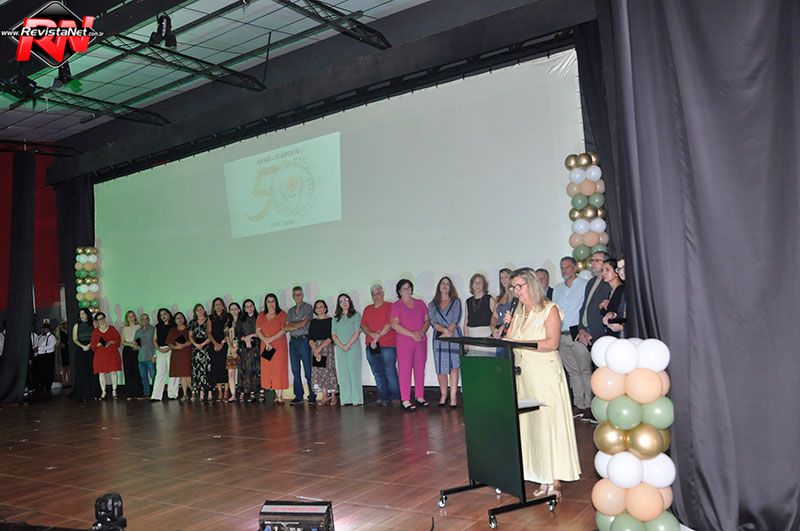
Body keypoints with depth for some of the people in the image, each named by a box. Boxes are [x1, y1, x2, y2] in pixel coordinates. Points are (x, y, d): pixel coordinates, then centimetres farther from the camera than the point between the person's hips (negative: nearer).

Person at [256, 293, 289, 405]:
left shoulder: (282, 314, 4)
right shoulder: (261, 316, 15)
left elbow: (284, 329, -6)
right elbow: (258, 331, 7)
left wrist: (271, 338, -13)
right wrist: (266, 341, -9)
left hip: (279, 346, -4)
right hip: (266, 346, 4)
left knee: (279, 369, -8)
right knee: (268, 370, -1)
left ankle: (280, 396, -6)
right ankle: (276, 395, 4)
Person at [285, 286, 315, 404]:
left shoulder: (308, 308, 2)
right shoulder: (290, 311, 19)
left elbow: (303, 323, -9)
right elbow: (286, 327, 8)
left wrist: (292, 325, 3)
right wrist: (298, 324, -6)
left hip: (304, 340, -5)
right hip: (293, 341, 5)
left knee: (308, 370, -6)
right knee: (295, 370, 5)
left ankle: (312, 395, -1)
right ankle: (298, 396, 11)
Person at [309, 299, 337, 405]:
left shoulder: (330, 320, -1)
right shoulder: (313, 322, 12)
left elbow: (331, 338, -10)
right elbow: (310, 339, 3)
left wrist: (320, 348, -16)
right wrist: (315, 351, -11)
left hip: (327, 348, -4)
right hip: (315, 349, 4)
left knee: (329, 370, -5)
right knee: (318, 372, 0)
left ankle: (333, 396, 1)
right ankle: (325, 396, 6)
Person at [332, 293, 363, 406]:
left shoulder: (356, 315, 3)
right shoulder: (336, 318, 14)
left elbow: (357, 332, -5)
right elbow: (333, 334, 7)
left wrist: (348, 345, -13)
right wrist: (341, 346, -8)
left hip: (353, 348, -3)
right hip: (340, 349, 4)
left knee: (354, 372, -4)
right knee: (342, 374, 2)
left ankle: (356, 399, -1)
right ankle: (345, 399, 5)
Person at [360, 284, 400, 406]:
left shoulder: (389, 307, 2)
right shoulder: (367, 309, 18)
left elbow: (390, 324, -9)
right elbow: (363, 326, 11)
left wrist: (378, 337, -11)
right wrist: (372, 334, -8)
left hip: (388, 345, -5)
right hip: (371, 346, 5)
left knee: (390, 372, -7)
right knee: (378, 373, 6)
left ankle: (395, 397, 1)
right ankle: (383, 397, 12)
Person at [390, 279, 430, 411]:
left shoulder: (420, 303, 14)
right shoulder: (396, 306, 1)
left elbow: (427, 320, 12)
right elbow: (394, 324, -8)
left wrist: (421, 332, -8)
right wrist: (412, 334, -14)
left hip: (421, 340, 4)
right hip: (404, 341, -4)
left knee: (420, 369, 7)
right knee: (405, 370, -6)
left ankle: (419, 396, 17)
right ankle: (405, 400, -4)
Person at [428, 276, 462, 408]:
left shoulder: (456, 302, 11)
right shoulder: (432, 305, 15)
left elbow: (456, 319, -1)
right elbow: (433, 322, 1)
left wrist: (447, 332, -13)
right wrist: (444, 330, -16)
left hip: (454, 337, -1)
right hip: (439, 338, 1)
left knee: (454, 366, -6)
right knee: (441, 368, -1)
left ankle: (453, 396, -4)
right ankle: (443, 395, 11)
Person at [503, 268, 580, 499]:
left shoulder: (549, 309, -2)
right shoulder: (518, 312, 16)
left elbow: (552, 343, -13)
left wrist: (521, 343, -16)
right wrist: (508, 326, -1)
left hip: (545, 374, -5)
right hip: (523, 374, 5)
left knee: (549, 423, -6)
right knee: (529, 425, 1)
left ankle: (555, 480, 1)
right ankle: (543, 480, 7)